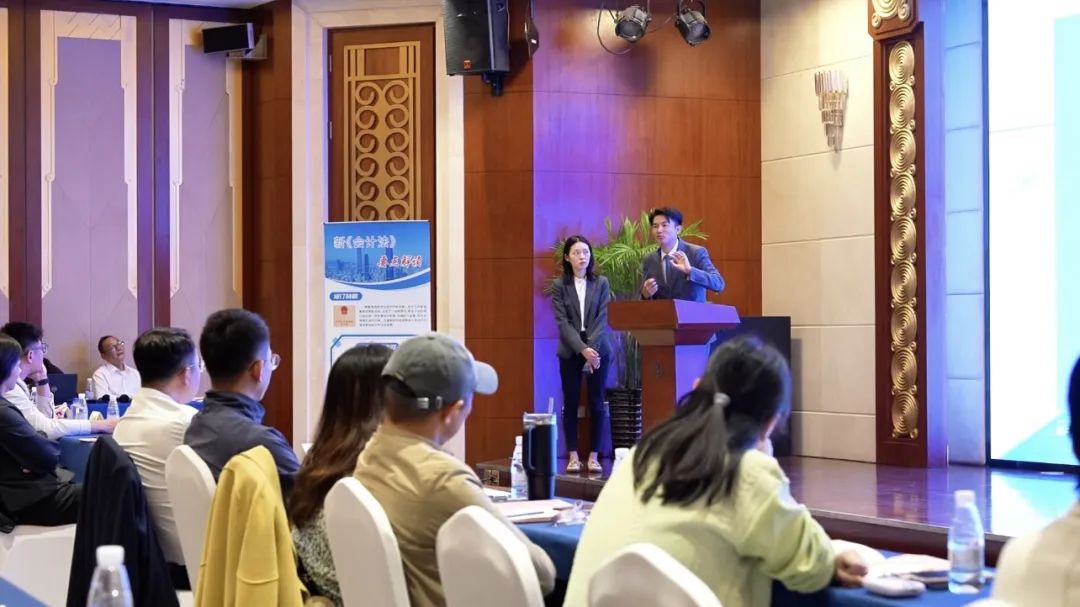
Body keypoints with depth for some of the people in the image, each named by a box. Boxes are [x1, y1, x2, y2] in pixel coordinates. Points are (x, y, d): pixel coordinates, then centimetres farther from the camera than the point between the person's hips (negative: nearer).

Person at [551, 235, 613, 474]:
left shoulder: (601, 283, 4)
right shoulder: (559, 286, 2)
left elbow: (603, 318, -3)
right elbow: (563, 322, -5)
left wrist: (591, 347, -16)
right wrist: (582, 349, -17)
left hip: (598, 350, 0)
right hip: (570, 352, 0)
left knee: (596, 403, 1)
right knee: (571, 403, 2)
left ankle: (594, 456, 6)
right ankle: (573, 456, 7)